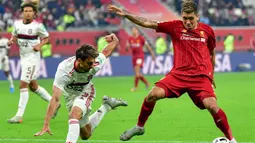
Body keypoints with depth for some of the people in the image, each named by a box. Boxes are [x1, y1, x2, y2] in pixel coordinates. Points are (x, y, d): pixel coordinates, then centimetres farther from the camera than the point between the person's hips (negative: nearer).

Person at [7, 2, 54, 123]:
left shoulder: (38, 26, -12)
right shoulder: (17, 24, 2)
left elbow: (46, 37, 1)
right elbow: (15, 36, 16)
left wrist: (39, 45, -16)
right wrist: (11, 41, -6)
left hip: (32, 57, -7)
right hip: (23, 57, 7)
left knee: (23, 85, -12)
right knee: (33, 86, 16)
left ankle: (19, 115, -10)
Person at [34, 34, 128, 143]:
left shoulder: (95, 64, -31)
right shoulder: (64, 70, -39)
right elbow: (55, 99, -41)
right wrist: (46, 124, -44)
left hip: (86, 92, -1)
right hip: (70, 96, 1)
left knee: (74, 115, -34)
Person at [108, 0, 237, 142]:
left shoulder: (207, 30, 4)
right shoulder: (175, 26, 1)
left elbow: (212, 52, 21)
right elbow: (147, 23, -3)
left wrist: (212, 74, 26)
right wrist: (125, 14, -11)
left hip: (200, 77, -1)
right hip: (178, 74, 1)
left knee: (212, 106, -21)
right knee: (153, 95, -16)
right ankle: (139, 127, 8)